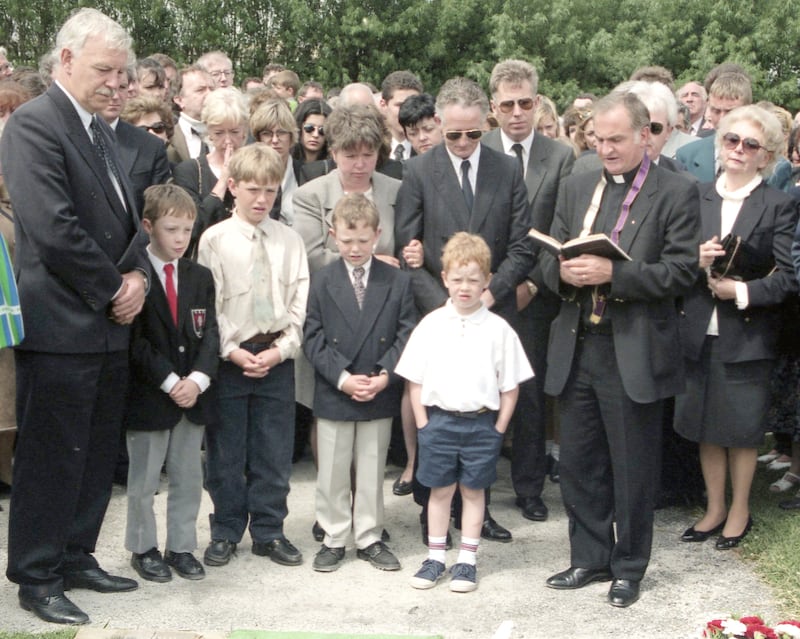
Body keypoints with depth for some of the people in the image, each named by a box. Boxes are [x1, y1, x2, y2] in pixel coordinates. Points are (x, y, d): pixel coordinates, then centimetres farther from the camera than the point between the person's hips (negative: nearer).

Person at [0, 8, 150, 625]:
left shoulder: (101, 129, 15)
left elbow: (126, 215, 19)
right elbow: (54, 228, -20)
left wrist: (137, 274, 0)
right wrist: (113, 289, -11)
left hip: (110, 325, 8)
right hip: (61, 325, -8)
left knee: (97, 453, 14)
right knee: (52, 456, 1)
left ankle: (75, 556, 28)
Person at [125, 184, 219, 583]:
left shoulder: (200, 277, 8)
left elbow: (209, 334, 4)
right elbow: (135, 340, -13)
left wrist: (197, 379, -11)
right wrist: (170, 382, -17)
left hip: (193, 392, 5)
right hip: (148, 395, -5)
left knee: (188, 478, 12)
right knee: (143, 480, 6)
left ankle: (182, 547, 23)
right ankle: (143, 548, 21)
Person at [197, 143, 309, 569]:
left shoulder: (289, 241, 4)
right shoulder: (214, 240, -3)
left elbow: (300, 304, 2)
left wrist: (280, 349, -8)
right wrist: (233, 352, -13)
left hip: (277, 358, 2)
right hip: (228, 358, -2)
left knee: (274, 451, 8)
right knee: (225, 452, 7)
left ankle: (268, 531, 21)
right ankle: (226, 531, 22)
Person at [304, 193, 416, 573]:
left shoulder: (398, 282, 0)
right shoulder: (321, 282, -3)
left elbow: (407, 335, -2)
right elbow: (313, 339, -5)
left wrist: (384, 376, -15)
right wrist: (342, 378, -16)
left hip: (381, 395, 1)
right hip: (333, 395, -1)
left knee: (372, 470, 11)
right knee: (332, 472, 8)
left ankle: (369, 538, 23)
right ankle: (334, 539, 21)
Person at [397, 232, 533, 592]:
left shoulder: (498, 329, -5)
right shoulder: (431, 325, -2)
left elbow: (510, 386, -1)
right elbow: (415, 381, 2)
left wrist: (497, 430, -5)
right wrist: (423, 425, -2)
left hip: (481, 423, -1)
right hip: (439, 419, 1)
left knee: (473, 491, 9)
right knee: (440, 490, 10)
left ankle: (467, 561, 19)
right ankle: (435, 558, 22)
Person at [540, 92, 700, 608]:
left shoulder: (676, 193, -4)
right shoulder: (578, 188, 12)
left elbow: (682, 270, -12)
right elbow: (549, 256, 12)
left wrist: (613, 274, -22)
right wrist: (564, 272, -11)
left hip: (634, 353, -5)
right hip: (577, 347, 5)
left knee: (633, 469, 7)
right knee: (579, 463, 13)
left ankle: (629, 567, 23)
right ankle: (590, 558, 29)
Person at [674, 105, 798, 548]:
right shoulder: (695, 197, 7)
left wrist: (744, 291, -19)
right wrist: (694, 261, -12)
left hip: (747, 336, -3)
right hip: (698, 331, 4)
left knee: (741, 428, 7)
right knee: (705, 426, 12)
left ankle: (739, 511, 24)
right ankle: (715, 508, 28)